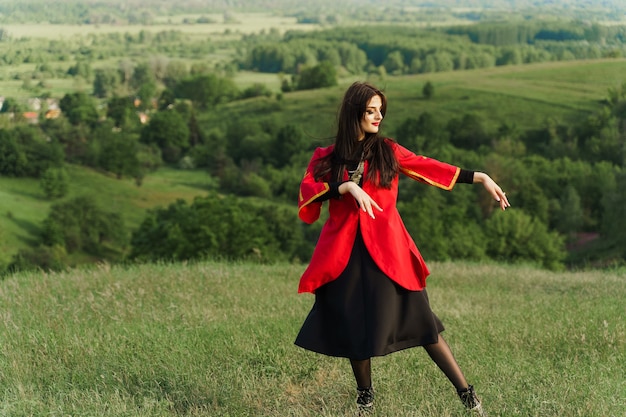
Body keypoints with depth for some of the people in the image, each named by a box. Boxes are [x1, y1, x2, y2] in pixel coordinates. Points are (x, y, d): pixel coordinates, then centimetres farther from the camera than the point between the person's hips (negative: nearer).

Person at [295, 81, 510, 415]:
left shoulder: (387, 151, 8)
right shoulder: (325, 158, 7)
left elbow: (430, 167, 2)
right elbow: (306, 191, -8)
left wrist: (480, 178, -7)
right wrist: (347, 187, -21)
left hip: (386, 251, -1)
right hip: (344, 253, 1)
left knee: (420, 321, -4)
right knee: (353, 325, 6)